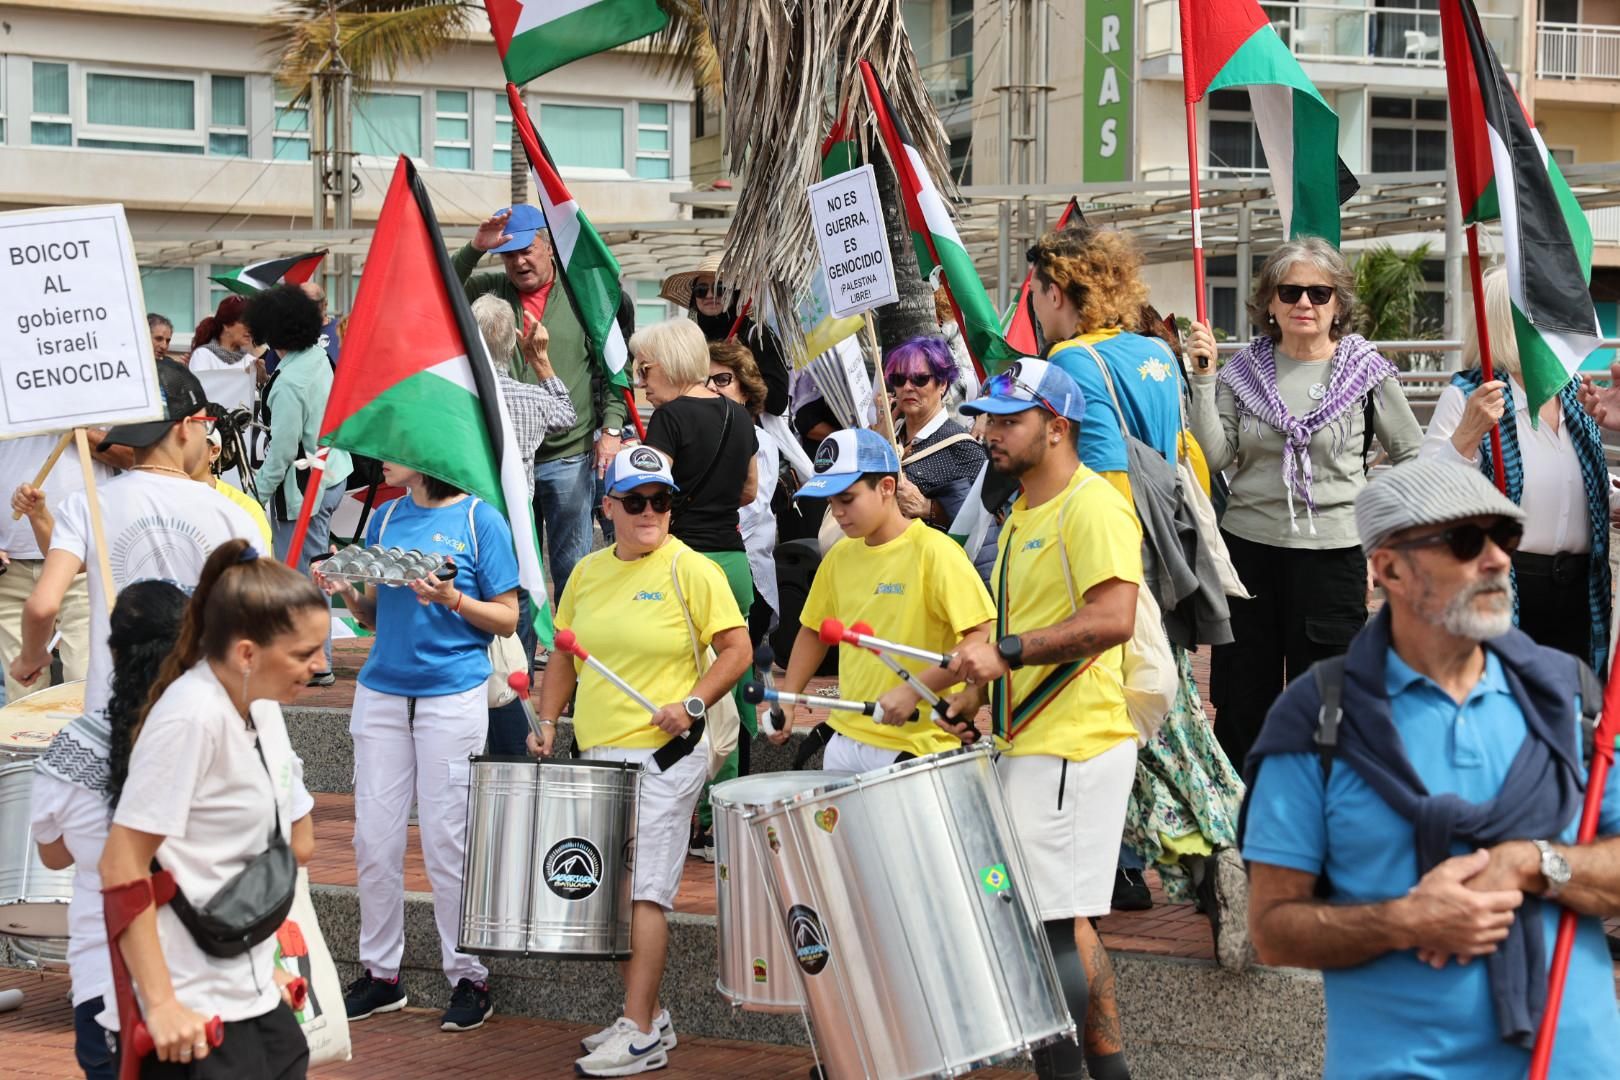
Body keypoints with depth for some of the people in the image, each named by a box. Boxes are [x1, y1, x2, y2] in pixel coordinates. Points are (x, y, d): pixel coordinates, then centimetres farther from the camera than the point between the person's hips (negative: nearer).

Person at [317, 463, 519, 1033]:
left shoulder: (480, 521, -4)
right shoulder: (385, 517, 11)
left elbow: (507, 619, -3)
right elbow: (375, 613, 16)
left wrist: (453, 600, -19)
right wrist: (345, 590, -3)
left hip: (453, 695, -5)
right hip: (382, 691, 5)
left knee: (448, 841, -1)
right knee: (374, 838, 6)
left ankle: (469, 977, 11)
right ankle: (380, 972, 18)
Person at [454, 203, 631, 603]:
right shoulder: (489, 291, 7)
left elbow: (611, 366, 3)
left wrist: (611, 428, -5)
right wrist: (473, 250, -19)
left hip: (568, 457, -2)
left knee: (571, 566, 5)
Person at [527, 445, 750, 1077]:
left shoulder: (692, 571, -7)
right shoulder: (588, 572, 11)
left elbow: (736, 650, -7)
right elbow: (565, 655, 19)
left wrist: (693, 703, -18)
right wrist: (548, 722, 9)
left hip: (664, 757, -7)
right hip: (596, 755, 7)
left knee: (643, 890, -9)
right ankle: (648, 1014, 23)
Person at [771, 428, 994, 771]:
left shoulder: (934, 552, -12)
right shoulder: (840, 556, 8)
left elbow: (985, 637, -18)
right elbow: (814, 630, 22)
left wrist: (913, 691, -23)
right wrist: (788, 699, 10)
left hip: (916, 749, -6)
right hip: (845, 741, 6)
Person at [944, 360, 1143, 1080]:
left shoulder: (1093, 507, -12)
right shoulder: (1021, 515, 18)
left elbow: (1113, 619, -24)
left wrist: (1006, 651, -25)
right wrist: (978, 693, 14)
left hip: (1073, 749, -10)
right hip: (1030, 745, 10)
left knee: (1056, 922, -8)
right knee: (1070, 922, 15)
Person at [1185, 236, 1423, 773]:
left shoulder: (1365, 370, -2)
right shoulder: (1244, 370, 3)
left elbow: (1413, 455, 6)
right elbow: (1215, 456, -7)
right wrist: (1204, 378, -12)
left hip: (1332, 553, -2)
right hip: (1248, 546, 3)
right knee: (1241, 699, 11)